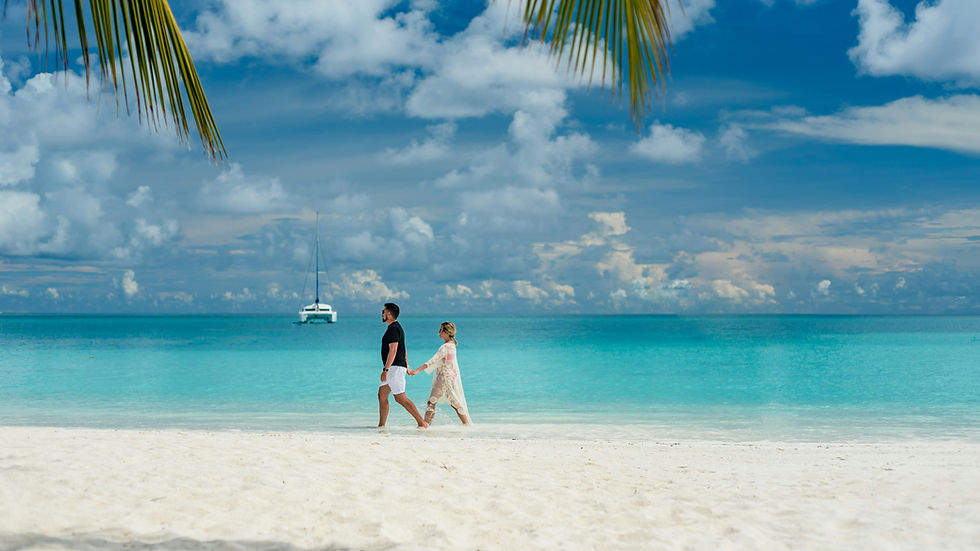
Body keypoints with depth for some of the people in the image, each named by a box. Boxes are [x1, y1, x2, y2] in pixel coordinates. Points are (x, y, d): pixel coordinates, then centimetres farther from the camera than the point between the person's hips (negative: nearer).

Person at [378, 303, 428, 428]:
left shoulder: (393, 329, -15)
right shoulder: (397, 327, 18)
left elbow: (393, 350, -22)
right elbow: (402, 349, 24)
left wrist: (385, 369, -24)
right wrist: (406, 365, 28)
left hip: (395, 367, -11)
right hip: (394, 368, 11)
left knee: (400, 398, -11)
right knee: (382, 394, 11)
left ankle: (422, 423, -12)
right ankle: (381, 425, 14)